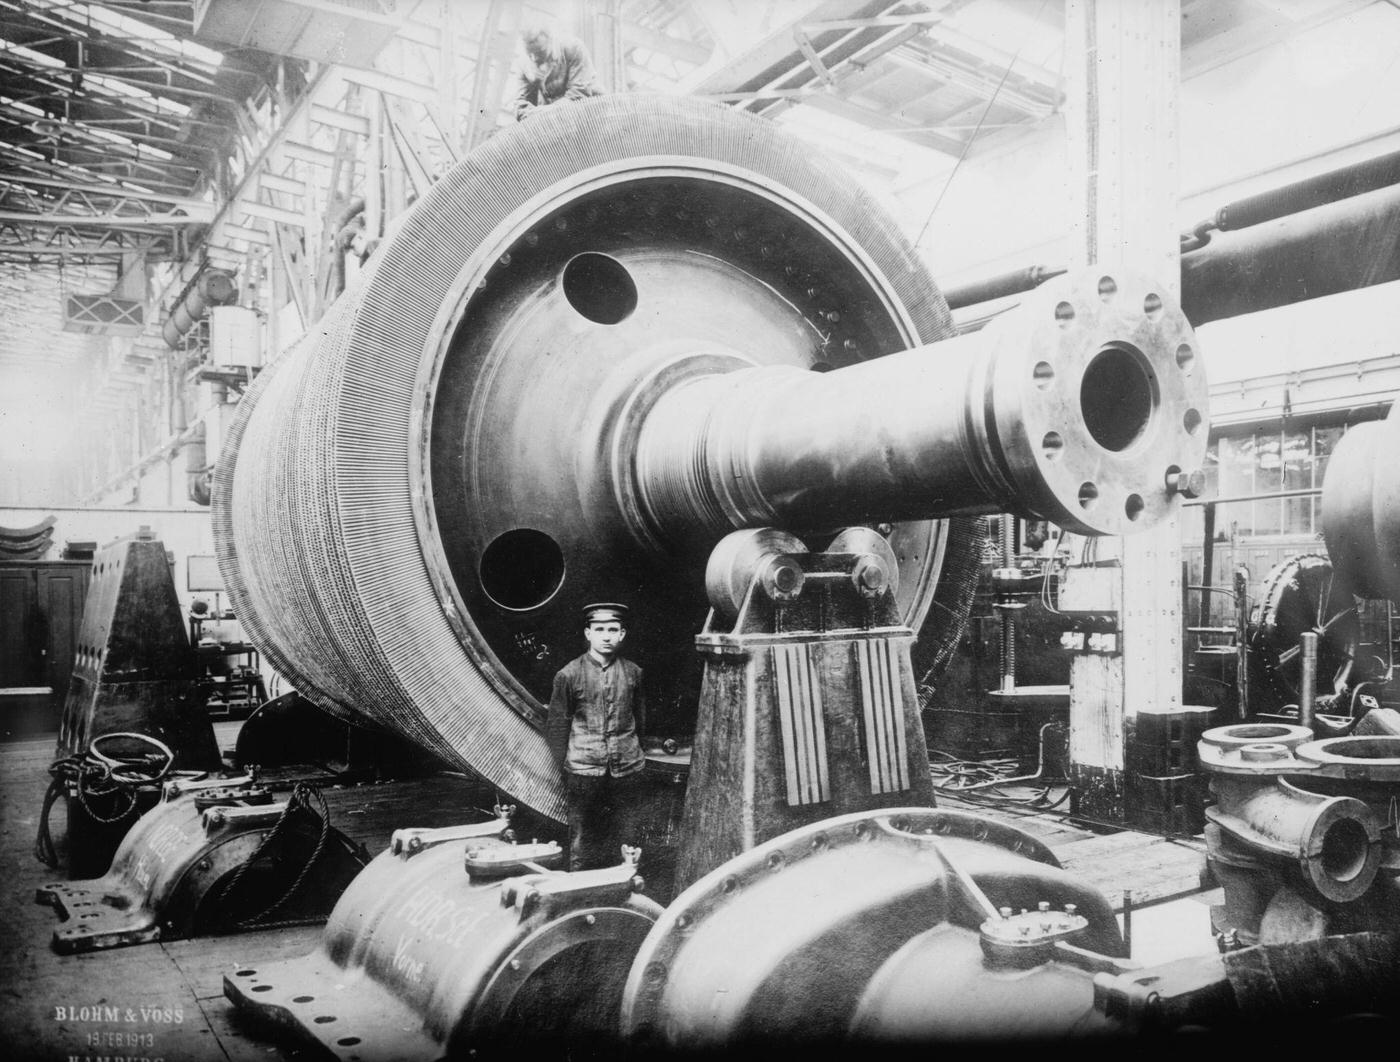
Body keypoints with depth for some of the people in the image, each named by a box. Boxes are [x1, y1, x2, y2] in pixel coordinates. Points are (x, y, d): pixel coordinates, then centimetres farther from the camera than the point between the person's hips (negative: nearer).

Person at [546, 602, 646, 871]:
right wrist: (564, 767, 2)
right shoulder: (569, 675, -4)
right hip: (583, 772, -2)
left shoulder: (633, 673, 3)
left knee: (627, 840, 8)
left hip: (627, 770, 2)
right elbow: (557, 725, 2)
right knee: (582, 839, 6)